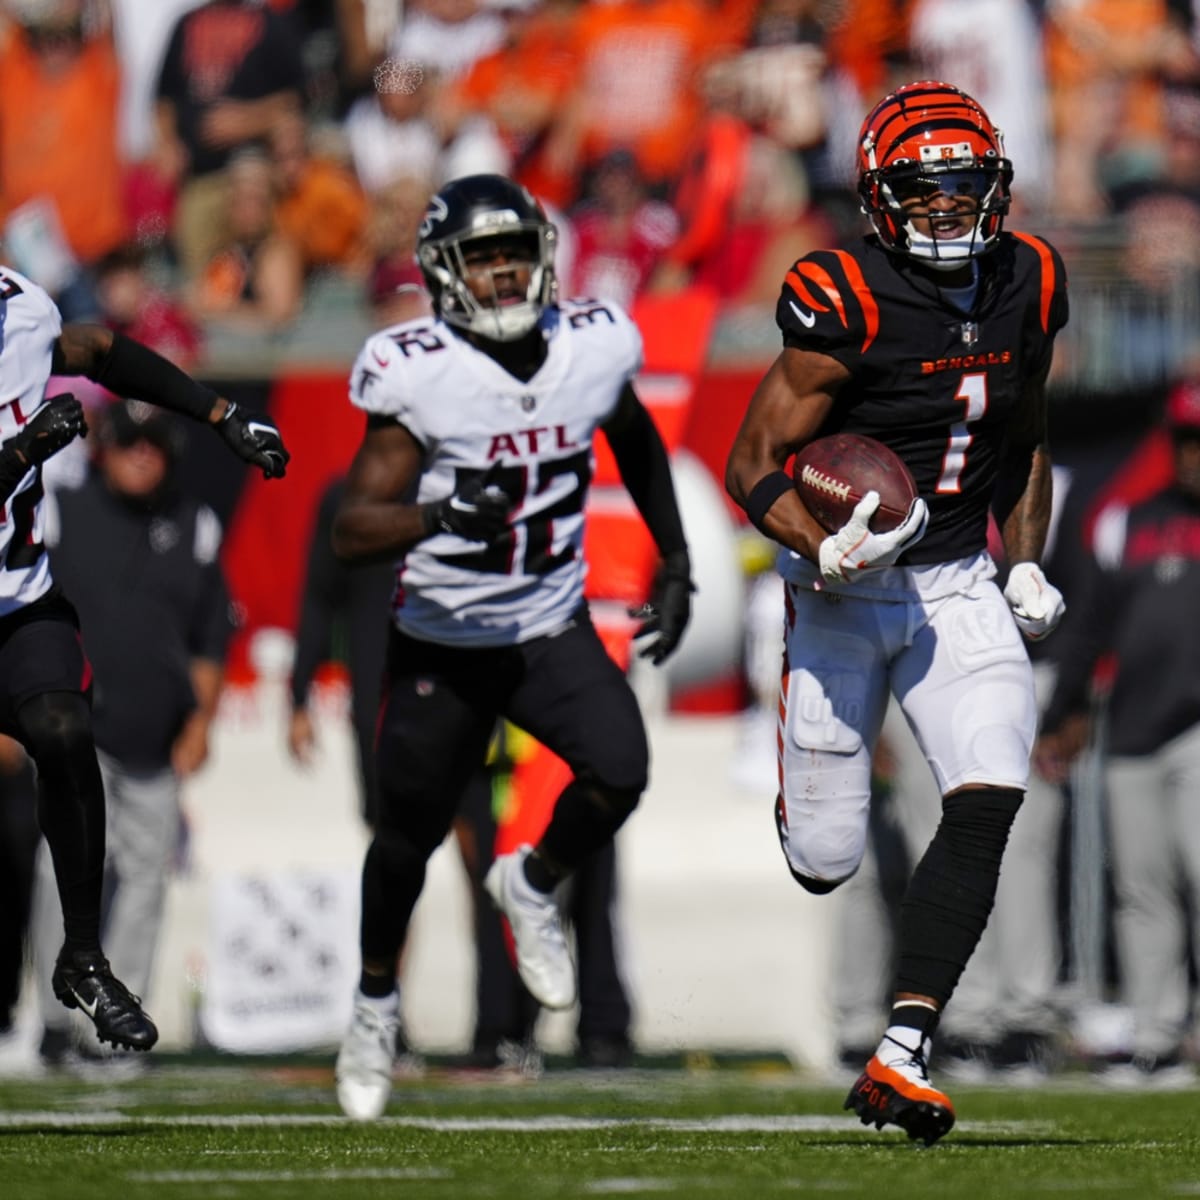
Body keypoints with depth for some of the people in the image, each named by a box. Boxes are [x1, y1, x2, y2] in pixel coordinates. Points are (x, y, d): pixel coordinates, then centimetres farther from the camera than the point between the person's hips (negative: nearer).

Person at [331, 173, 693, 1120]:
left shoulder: (593, 349, -8)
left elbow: (637, 443, 16)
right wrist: (439, 517, -38)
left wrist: (675, 562, 15)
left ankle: (533, 885, 12)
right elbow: (353, 527, -19)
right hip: (442, 642, -2)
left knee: (619, 771, -22)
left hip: (554, 631, 2)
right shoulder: (419, 376, -19)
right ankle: (376, 1000, 38)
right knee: (410, 832, 9)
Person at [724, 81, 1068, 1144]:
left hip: (958, 586, 4)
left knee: (990, 801, -19)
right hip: (845, 593, -4)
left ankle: (902, 1057, -18)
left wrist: (1029, 567, 8)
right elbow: (753, 464, -15)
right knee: (822, 864, 1)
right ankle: (803, 791, 42)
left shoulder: (1027, 287, 0)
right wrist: (822, 551, -32)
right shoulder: (847, 307, -18)